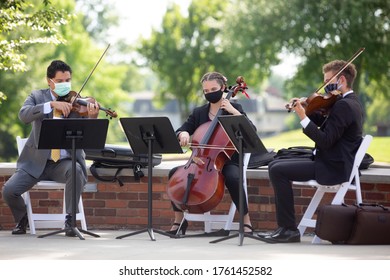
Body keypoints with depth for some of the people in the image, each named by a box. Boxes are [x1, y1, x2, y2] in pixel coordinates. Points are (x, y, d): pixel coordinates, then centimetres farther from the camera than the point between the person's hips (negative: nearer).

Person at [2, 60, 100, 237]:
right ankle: (22, 219, 15)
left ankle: (70, 220, -17)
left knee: (76, 171, -35)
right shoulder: (37, 97, 5)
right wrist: (51, 104, -29)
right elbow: (23, 115, -17)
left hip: (65, 162, -1)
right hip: (36, 161, 1)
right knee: (9, 190, -18)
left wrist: (92, 118, -30)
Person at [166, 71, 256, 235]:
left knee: (232, 178, -38)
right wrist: (183, 134, -13)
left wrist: (235, 112, -17)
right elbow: (180, 131, 11)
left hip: (228, 161, -4)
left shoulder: (233, 108, 4)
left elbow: (251, 131, -9)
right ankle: (179, 220, -9)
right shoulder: (198, 113, 13)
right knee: (175, 173, -20)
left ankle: (246, 221, -23)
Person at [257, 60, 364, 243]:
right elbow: (322, 122, 21)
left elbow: (325, 141, -24)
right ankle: (285, 226, 9)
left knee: (278, 171, -17)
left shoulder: (343, 105, -19)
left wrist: (303, 118, -22)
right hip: (332, 162, 11)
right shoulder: (349, 102, 14)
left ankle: (289, 229, -12)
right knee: (275, 165, 12)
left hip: (332, 168, -11)